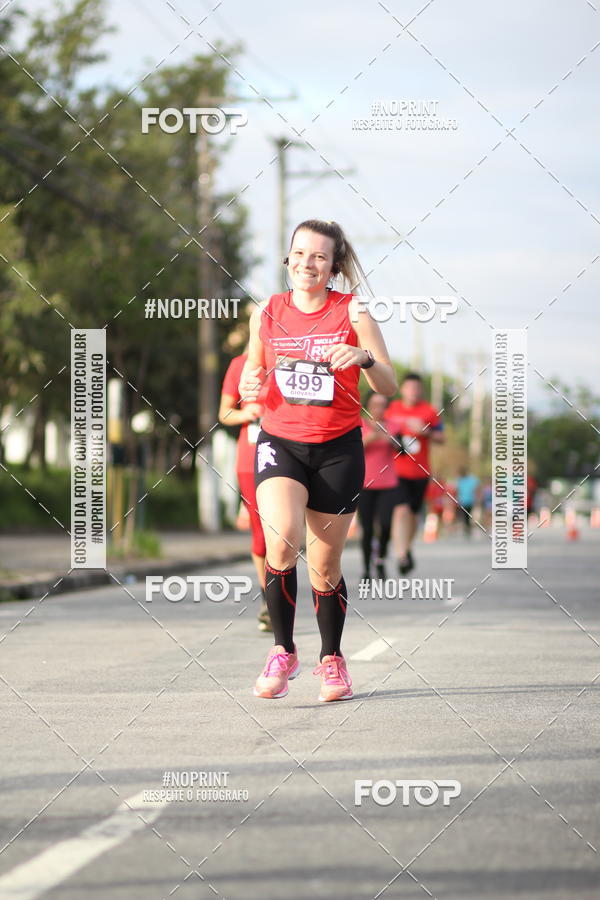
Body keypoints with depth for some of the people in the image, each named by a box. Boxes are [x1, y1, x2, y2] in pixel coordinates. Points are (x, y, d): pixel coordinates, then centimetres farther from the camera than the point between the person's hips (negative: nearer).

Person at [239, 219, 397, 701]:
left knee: (325, 565, 4)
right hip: (280, 443, 1)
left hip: (338, 449, -1)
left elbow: (389, 385, -5)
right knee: (281, 539, -24)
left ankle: (332, 660, 27)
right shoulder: (267, 312, 4)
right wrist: (249, 387, -6)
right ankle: (283, 651, -7)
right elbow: (252, 371, 18)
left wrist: (364, 358, -26)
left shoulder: (352, 311, -3)